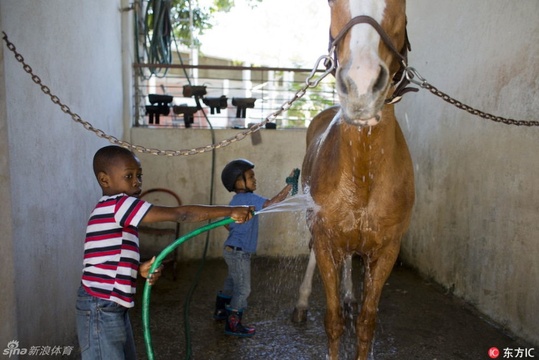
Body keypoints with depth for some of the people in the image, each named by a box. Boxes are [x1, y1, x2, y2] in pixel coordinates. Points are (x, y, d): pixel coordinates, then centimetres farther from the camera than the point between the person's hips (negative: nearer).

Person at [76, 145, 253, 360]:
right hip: (100, 310, -10)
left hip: (113, 308, 10)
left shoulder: (117, 212, 12)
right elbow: (179, 214, -24)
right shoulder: (117, 204, -19)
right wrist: (229, 211, -22)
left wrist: (141, 269, -4)